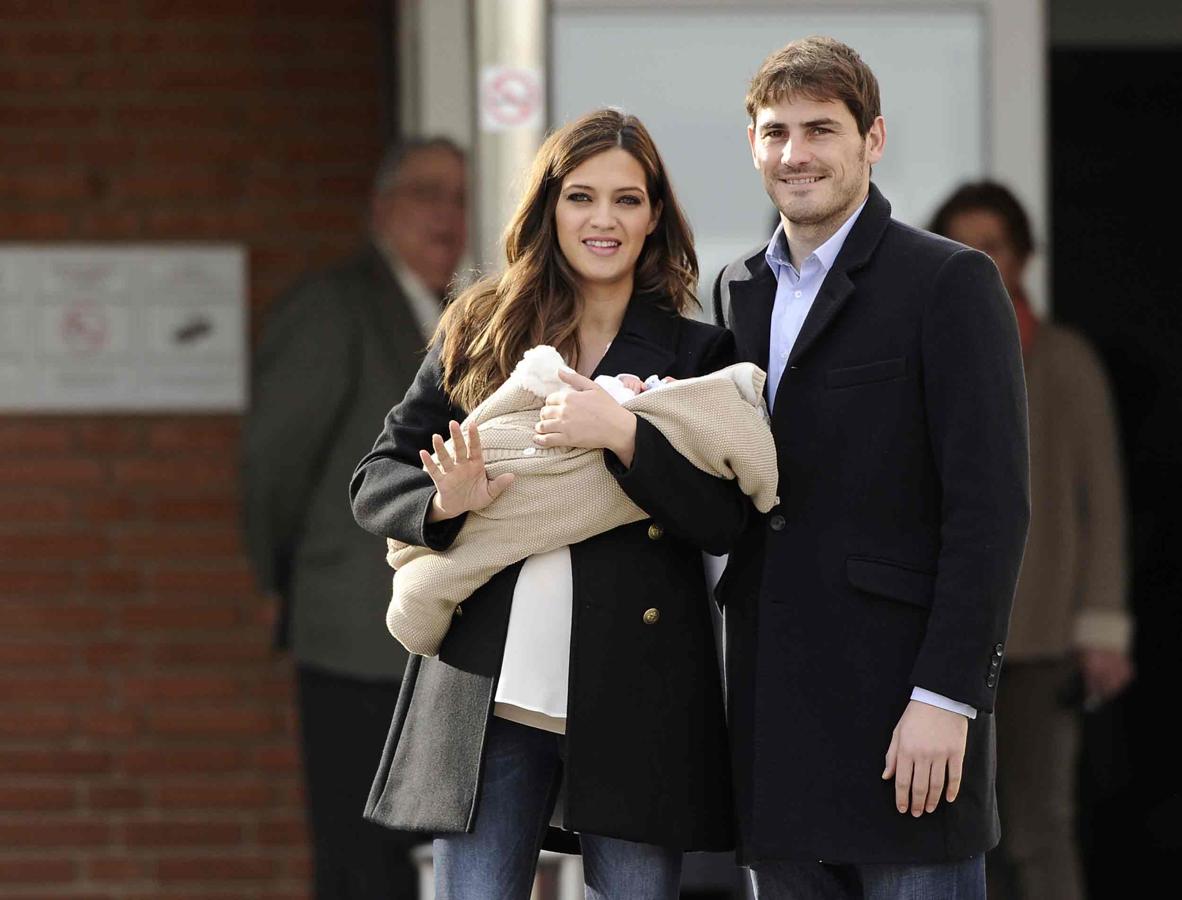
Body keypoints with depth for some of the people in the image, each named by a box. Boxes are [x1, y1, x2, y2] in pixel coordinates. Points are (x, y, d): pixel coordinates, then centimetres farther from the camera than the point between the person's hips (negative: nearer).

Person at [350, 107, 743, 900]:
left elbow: (724, 523, -4)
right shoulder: (479, 334, 10)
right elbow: (376, 478, 12)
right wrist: (443, 503, -10)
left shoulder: (697, 354, 6)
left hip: (634, 706, -1)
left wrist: (623, 434, -16)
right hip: (490, 697, 1)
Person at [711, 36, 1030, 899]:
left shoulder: (949, 283, -5)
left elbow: (990, 507, -11)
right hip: (776, 712, 6)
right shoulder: (739, 289, 16)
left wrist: (946, 697, -17)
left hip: (900, 698, -6)